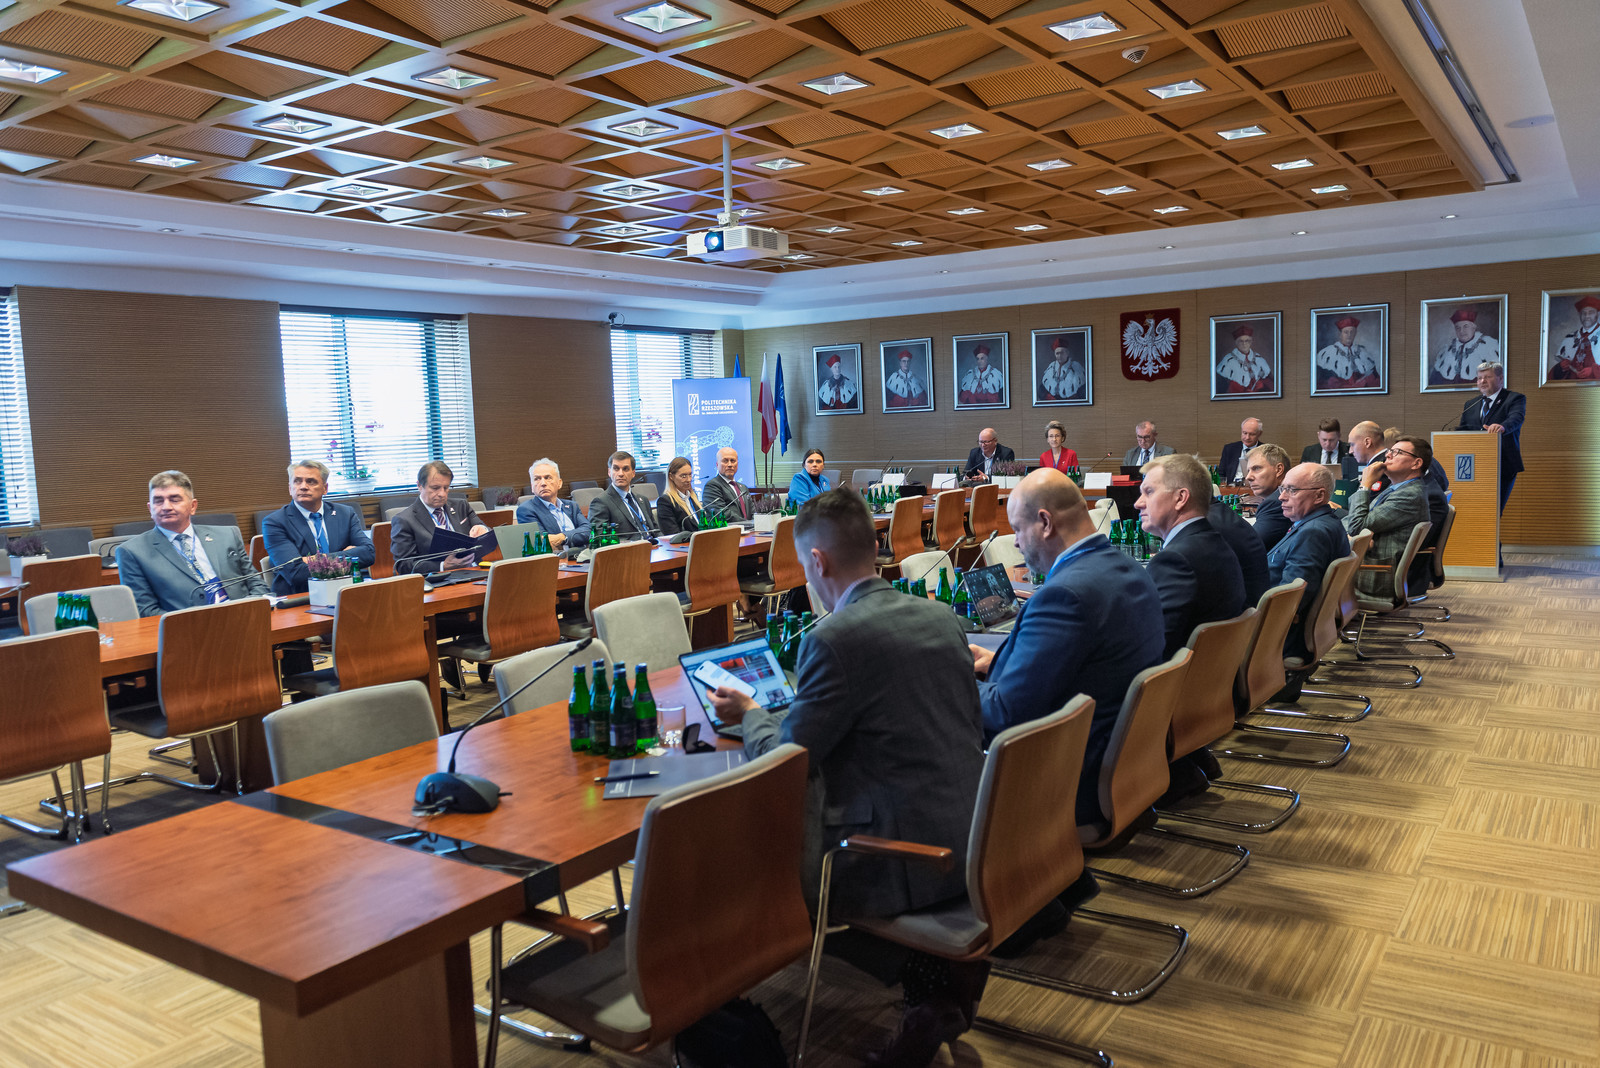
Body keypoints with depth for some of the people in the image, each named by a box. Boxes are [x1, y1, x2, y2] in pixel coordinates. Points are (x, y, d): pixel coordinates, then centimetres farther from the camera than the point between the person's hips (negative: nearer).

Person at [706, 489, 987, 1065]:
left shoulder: (834, 638, -18)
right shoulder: (943, 618, 6)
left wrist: (750, 714, 12)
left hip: (914, 858, -8)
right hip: (970, 840, 8)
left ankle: (929, 975, 9)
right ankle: (950, 960, 16)